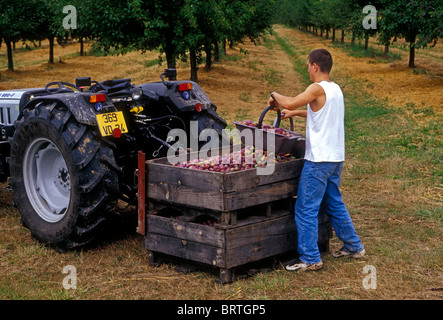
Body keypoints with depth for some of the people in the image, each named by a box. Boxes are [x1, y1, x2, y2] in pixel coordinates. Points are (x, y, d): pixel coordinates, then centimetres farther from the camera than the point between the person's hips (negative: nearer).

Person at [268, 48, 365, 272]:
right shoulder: (336, 89, 12)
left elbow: (290, 103, -25)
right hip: (336, 158, 9)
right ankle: (354, 247, 31)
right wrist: (296, 113, 28)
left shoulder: (318, 88, -15)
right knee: (335, 204, 22)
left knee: (306, 209, -1)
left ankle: (310, 259, 3)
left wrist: (275, 96, -6)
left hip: (319, 159, -9)